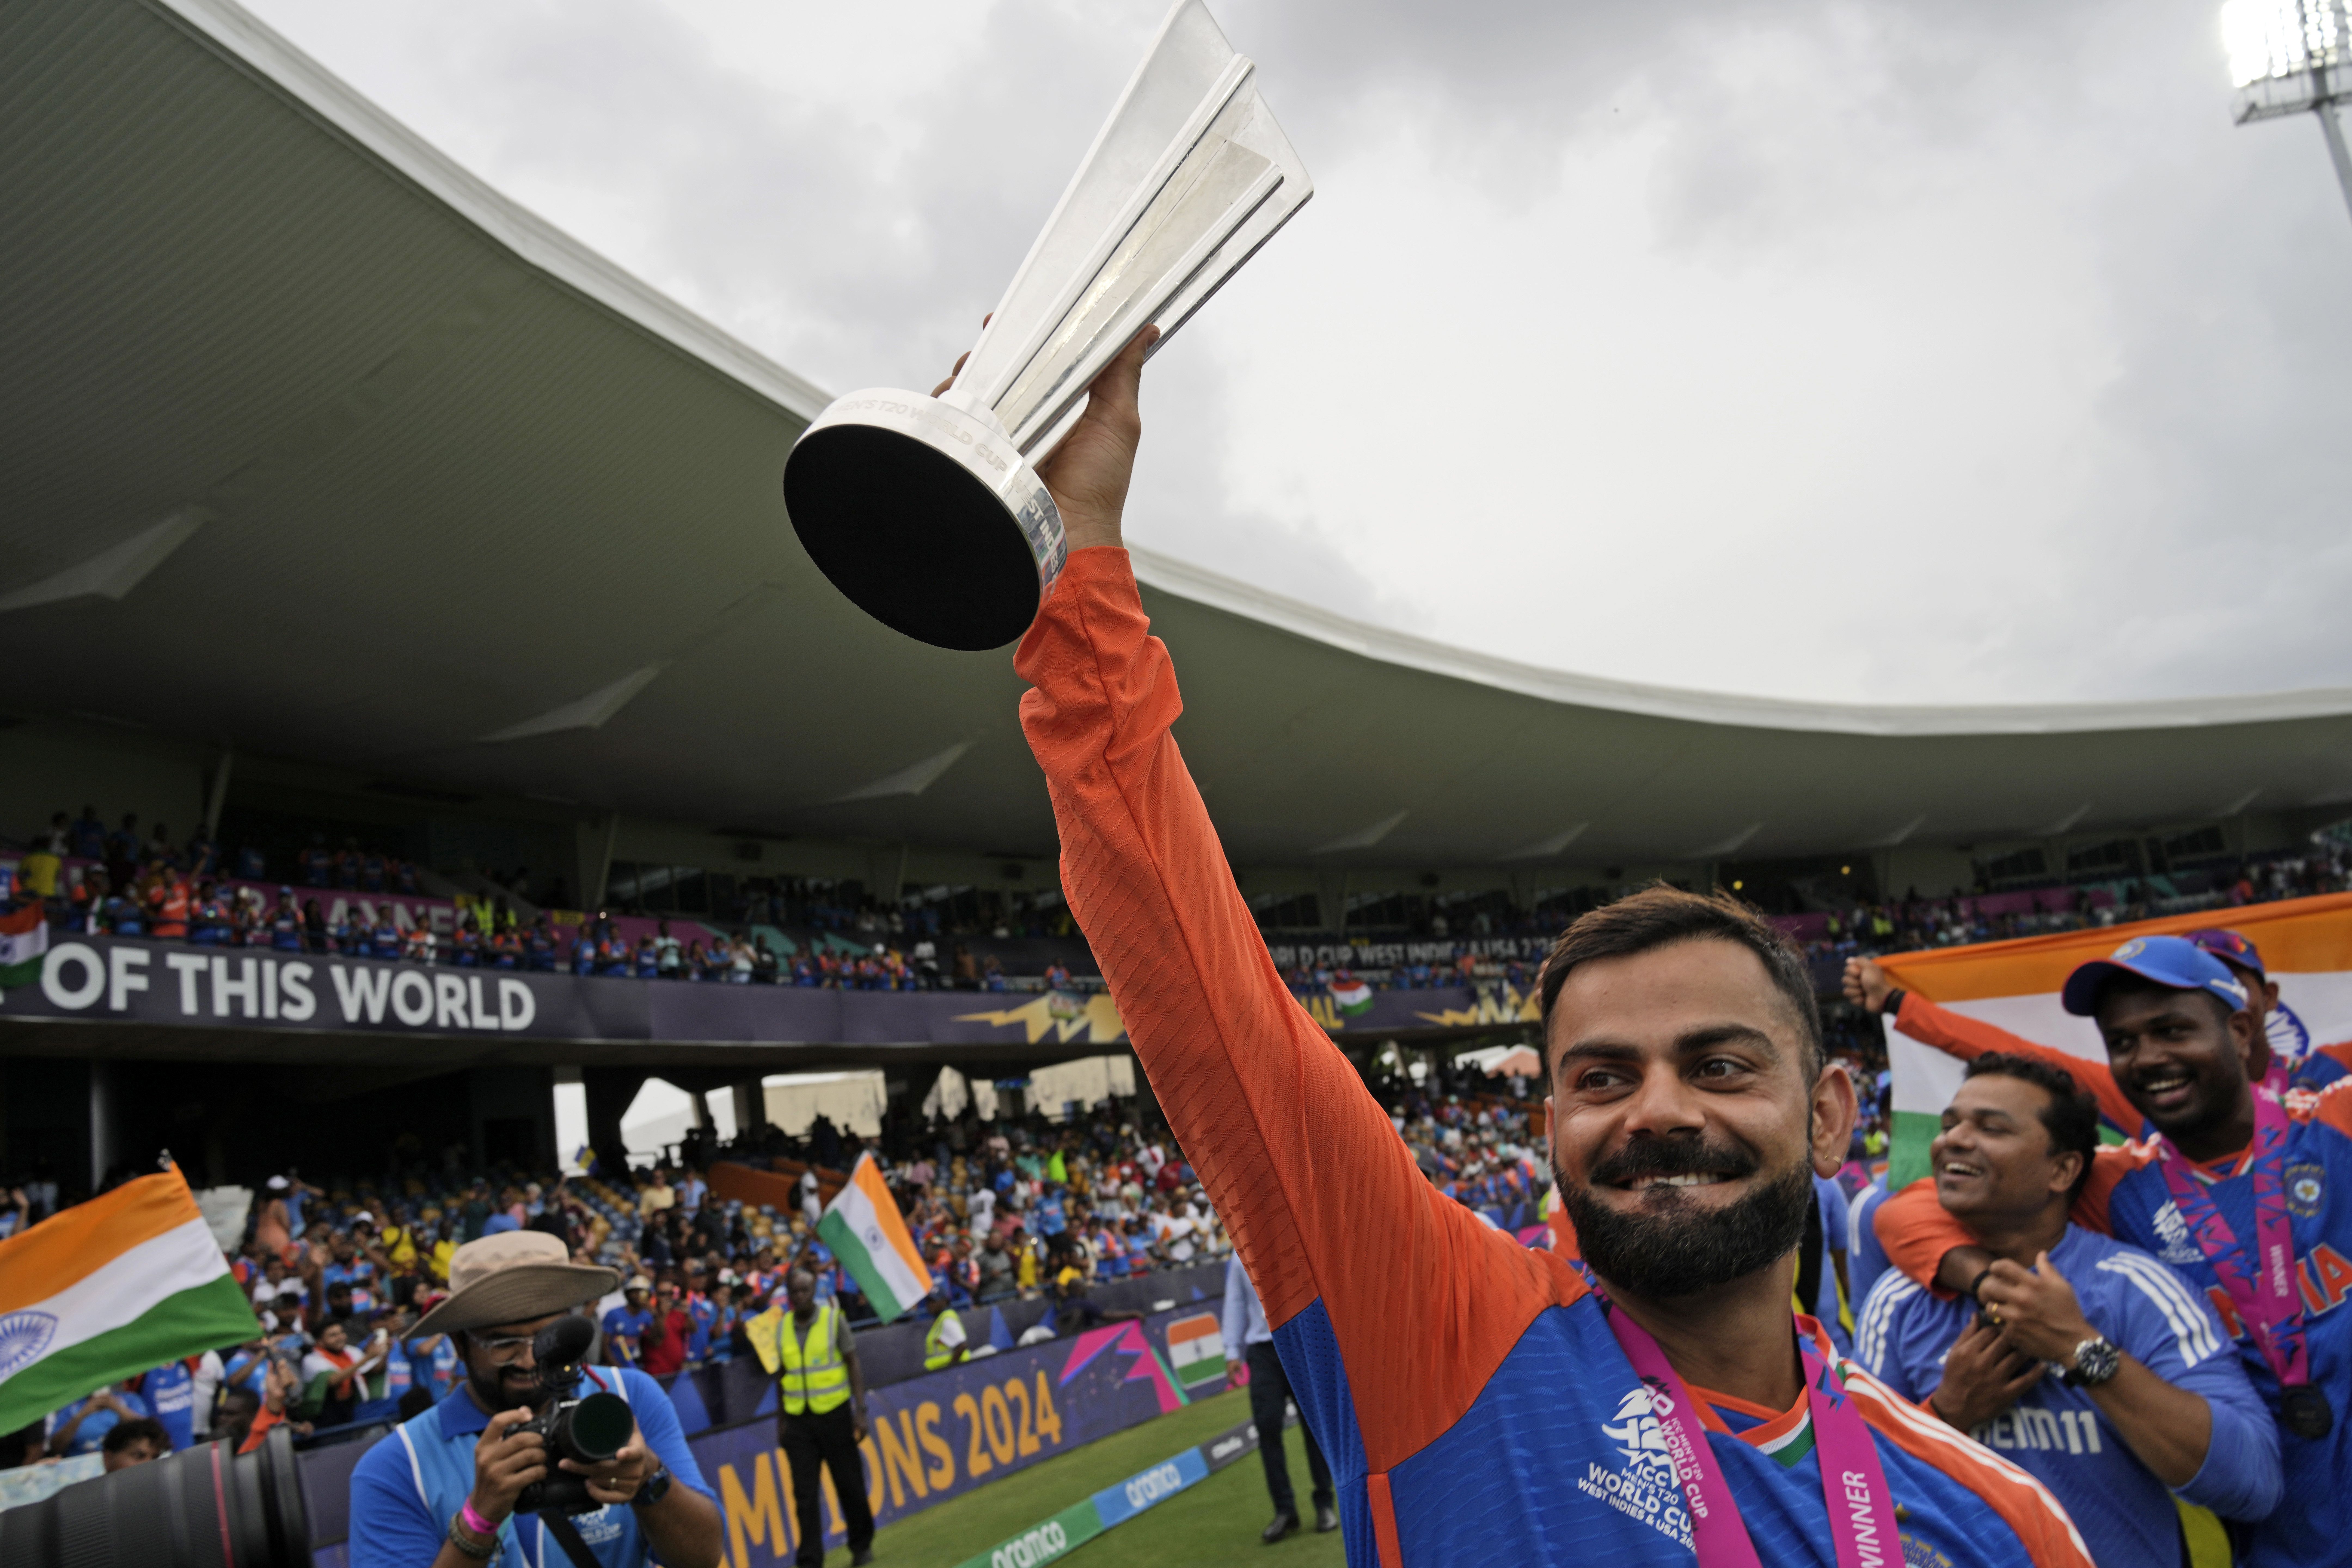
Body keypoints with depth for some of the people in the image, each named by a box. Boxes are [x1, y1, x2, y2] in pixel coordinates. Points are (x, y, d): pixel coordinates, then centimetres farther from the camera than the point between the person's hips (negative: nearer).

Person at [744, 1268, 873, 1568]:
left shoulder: (833, 1318, -5)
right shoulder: (780, 1326, 4)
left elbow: (853, 1365, -3)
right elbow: (781, 1376, 12)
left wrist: (861, 1410, -8)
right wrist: (781, 1421, 11)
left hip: (834, 1414, -2)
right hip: (798, 1419, 2)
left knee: (849, 1484, 8)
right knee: (805, 1494, 0)